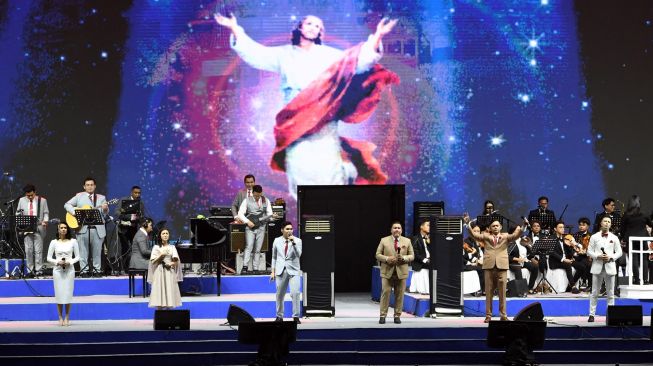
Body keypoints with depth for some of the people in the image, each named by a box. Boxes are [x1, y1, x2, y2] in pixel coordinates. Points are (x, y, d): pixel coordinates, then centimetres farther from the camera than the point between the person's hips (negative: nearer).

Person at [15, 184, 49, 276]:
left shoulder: (42, 200, 3)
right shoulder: (22, 200, 9)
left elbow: (46, 213, 4)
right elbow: (18, 213, 16)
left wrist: (45, 221, -13)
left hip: (39, 228, -2)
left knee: (38, 250, -4)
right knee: (28, 250, 3)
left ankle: (38, 270, 0)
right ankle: (30, 270, 11)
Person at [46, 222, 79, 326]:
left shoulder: (73, 241, 4)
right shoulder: (54, 242, 4)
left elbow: (77, 257, 6)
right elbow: (49, 258, 5)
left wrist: (70, 262, -12)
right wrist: (57, 262, -12)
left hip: (69, 270, 0)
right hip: (58, 270, 0)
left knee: (68, 293, -2)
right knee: (59, 294, -1)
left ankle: (67, 318, 7)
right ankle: (60, 317, 9)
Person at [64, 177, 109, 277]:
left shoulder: (101, 198, 14)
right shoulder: (79, 196, 10)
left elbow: (105, 214, 8)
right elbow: (67, 204, 6)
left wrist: (105, 209, -16)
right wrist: (74, 212, -11)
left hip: (97, 228, 1)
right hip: (83, 227, -1)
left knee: (97, 251, 3)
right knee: (83, 251, 1)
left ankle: (96, 270, 11)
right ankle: (84, 271, 6)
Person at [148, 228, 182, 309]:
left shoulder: (172, 247, 10)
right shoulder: (156, 247, 6)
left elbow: (176, 261, 6)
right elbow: (153, 261, -1)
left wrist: (171, 264, -13)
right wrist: (161, 255, -11)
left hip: (170, 272, 1)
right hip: (159, 272, -1)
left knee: (170, 290, -5)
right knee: (159, 290, -8)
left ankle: (169, 307, -1)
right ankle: (159, 308, -6)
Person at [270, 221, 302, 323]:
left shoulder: (297, 241, 0)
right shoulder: (277, 241, 6)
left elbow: (298, 255, -13)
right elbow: (274, 257, 13)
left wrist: (293, 243, -22)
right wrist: (273, 271, 9)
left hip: (293, 271, -2)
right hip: (281, 271, 2)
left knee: (295, 293, -15)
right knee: (280, 295, 8)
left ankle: (296, 316, -8)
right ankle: (279, 316, 22)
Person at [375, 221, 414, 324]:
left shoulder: (407, 241, 8)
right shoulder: (384, 240, 5)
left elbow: (412, 256, 8)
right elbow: (378, 255, 4)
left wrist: (404, 258, -12)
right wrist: (387, 259, -14)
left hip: (401, 272, 1)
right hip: (387, 272, -1)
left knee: (399, 294, 4)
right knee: (385, 293, -4)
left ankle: (397, 316, 12)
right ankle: (383, 315, 0)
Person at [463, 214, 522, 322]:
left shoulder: (505, 236, 15)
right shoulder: (486, 236, 15)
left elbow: (515, 235, -1)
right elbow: (474, 235, 3)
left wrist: (521, 227, -17)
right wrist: (468, 224, -9)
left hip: (502, 266, 0)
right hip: (489, 266, 0)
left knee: (502, 292, 1)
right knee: (489, 292, 2)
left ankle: (503, 315, 7)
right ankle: (488, 315, 6)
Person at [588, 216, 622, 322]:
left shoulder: (614, 238, 7)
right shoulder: (594, 237, 5)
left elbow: (619, 252, 7)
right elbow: (589, 251, 4)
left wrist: (611, 257, -11)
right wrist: (597, 256, -13)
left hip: (610, 267, 1)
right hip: (597, 267, -1)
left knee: (610, 293, 3)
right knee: (594, 292, 2)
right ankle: (592, 314, 5)